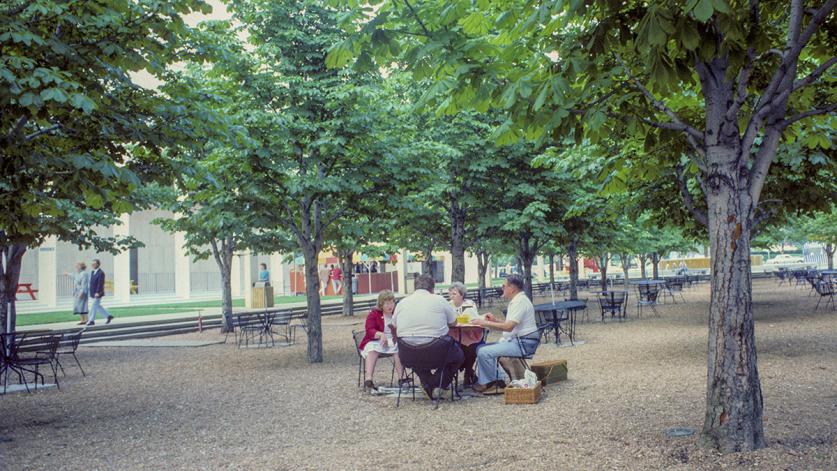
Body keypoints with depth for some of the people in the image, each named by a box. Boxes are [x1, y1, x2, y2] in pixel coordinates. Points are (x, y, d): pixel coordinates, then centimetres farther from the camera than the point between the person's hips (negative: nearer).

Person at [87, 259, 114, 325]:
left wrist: (97, 292, -25)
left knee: (94, 306, -5)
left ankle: (92, 321, 0)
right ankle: (109, 316, 19)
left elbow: (100, 284, -20)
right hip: (93, 293, 9)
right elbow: (92, 283, 16)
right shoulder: (93, 272, 13)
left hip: (97, 293, -9)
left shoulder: (101, 273, -14)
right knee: (97, 306, 12)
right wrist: (90, 291, 14)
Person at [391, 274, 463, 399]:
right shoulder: (439, 300, 2)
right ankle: (437, 384, 10)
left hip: (408, 357, 2)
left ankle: (427, 385, 20)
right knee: (458, 355, 26)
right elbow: (453, 323, 13)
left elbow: (395, 327, 18)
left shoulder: (402, 303, 8)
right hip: (435, 355, -2)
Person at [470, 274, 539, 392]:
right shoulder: (515, 301, 17)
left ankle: (489, 382, -1)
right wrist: (495, 320, 8)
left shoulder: (520, 301, -16)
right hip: (515, 340, 11)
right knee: (480, 348, 10)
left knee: (484, 352, -20)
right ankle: (484, 380, 6)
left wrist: (485, 323, -19)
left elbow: (508, 327, -25)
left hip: (523, 343, -11)